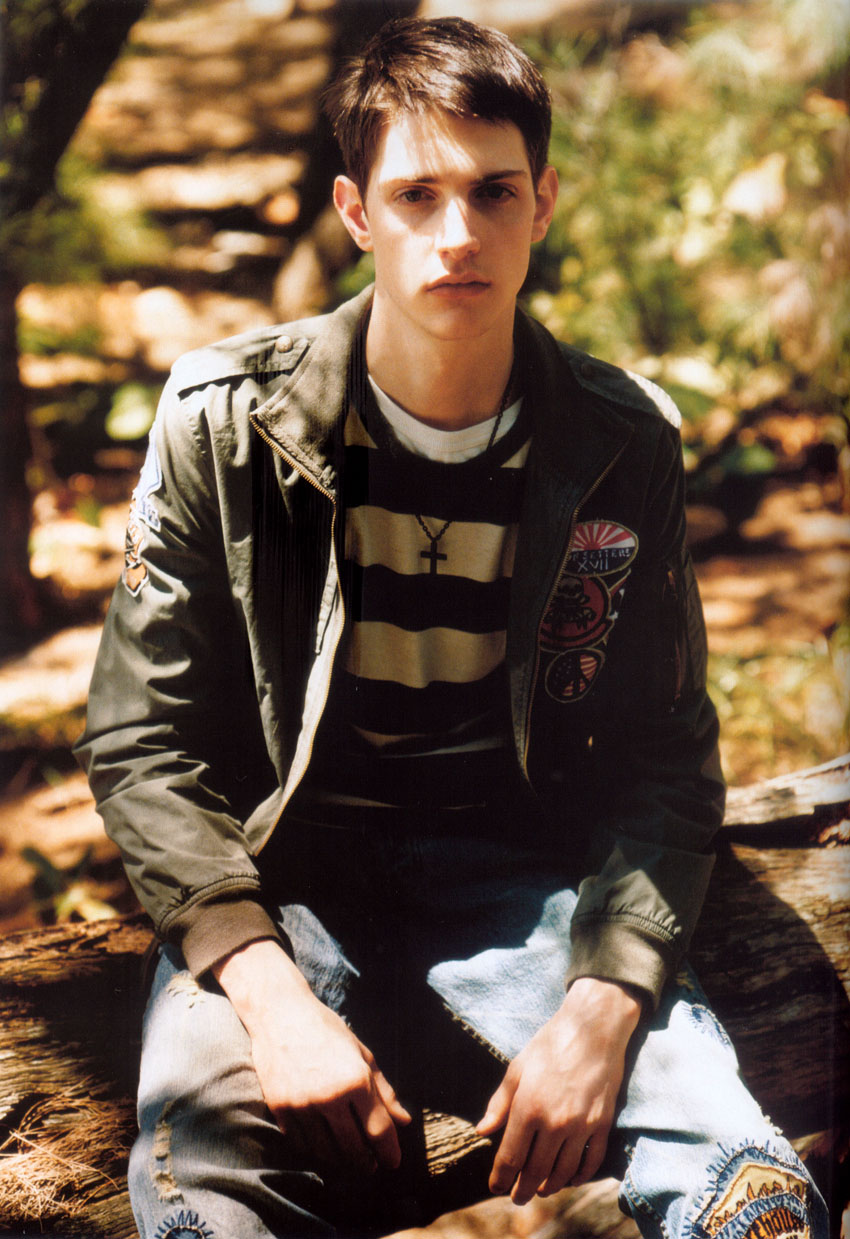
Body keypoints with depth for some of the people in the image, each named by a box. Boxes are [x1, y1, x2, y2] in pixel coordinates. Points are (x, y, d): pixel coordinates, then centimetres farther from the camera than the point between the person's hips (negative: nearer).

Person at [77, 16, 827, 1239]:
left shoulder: (626, 443, 1)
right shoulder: (228, 420, -4)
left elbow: (665, 762, 4)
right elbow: (142, 742, -3)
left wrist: (603, 1005, -14)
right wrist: (267, 990, -18)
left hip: (525, 886, 2)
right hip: (277, 885, -1)